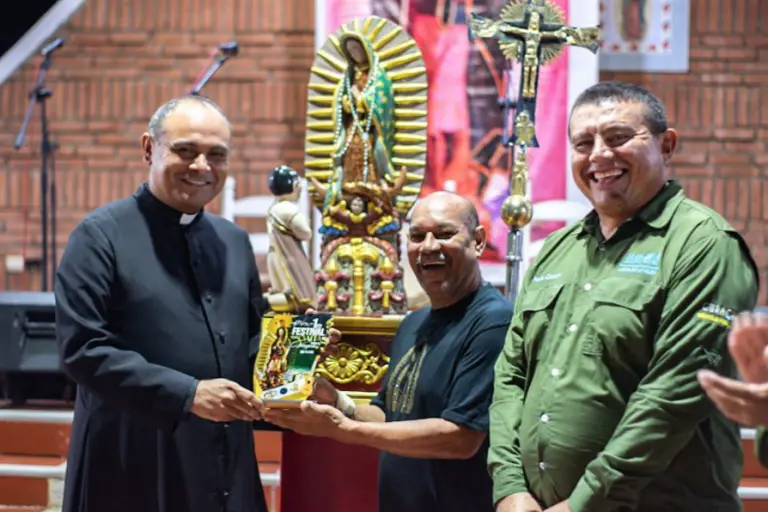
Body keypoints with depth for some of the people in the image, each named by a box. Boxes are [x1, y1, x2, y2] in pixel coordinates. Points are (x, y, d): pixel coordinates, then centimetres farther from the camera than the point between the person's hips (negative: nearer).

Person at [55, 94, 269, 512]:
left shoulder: (234, 240, 14)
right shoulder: (101, 235, -6)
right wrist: (187, 394, -21)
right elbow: (82, 349, -15)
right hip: (136, 470, -6)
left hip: (226, 469, 6)